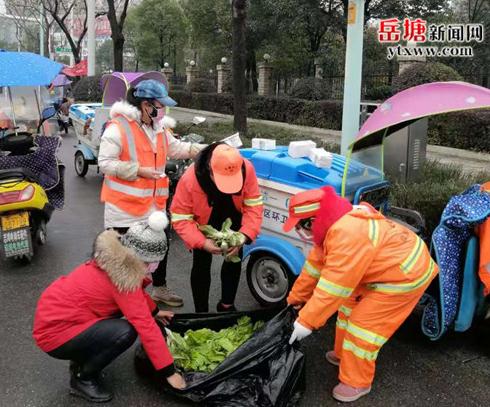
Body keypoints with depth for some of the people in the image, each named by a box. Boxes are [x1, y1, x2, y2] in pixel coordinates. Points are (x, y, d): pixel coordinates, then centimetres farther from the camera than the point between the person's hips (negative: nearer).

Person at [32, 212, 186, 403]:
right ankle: (82, 379, 0)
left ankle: (81, 358, 17)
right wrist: (169, 372, -21)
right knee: (125, 332, -24)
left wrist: (154, 311, 28)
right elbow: (147, 327, -27)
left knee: (128, 306, 7)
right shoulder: (123, 277, -27)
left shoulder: (116, 259, -2)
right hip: (54, 332, -9)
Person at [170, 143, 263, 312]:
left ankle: (227, 305, 32)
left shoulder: (247, 169, -34)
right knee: (202, 265, -2)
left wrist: (244, 235, -40)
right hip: (203, 225, -2)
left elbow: (254, 205, -26)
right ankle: (202, 313, 15)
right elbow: (180, 218, -31)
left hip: (232, 220, 3)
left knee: (234, 260, 11)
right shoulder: (189, 179, -39)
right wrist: (202, 242, -44)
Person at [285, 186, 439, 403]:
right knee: (350, 306, 19)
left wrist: (306, 321, -27)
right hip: (384, 268, 10)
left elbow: (334, 286, -34)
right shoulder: (332, 226, -1)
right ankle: (345, 355, 38)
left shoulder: (347, 234, -35)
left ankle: (356, 382, 11)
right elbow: (315, 264, 8)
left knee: (363, 324, -6)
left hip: (404, 274, -10)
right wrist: (296, 298, 14)